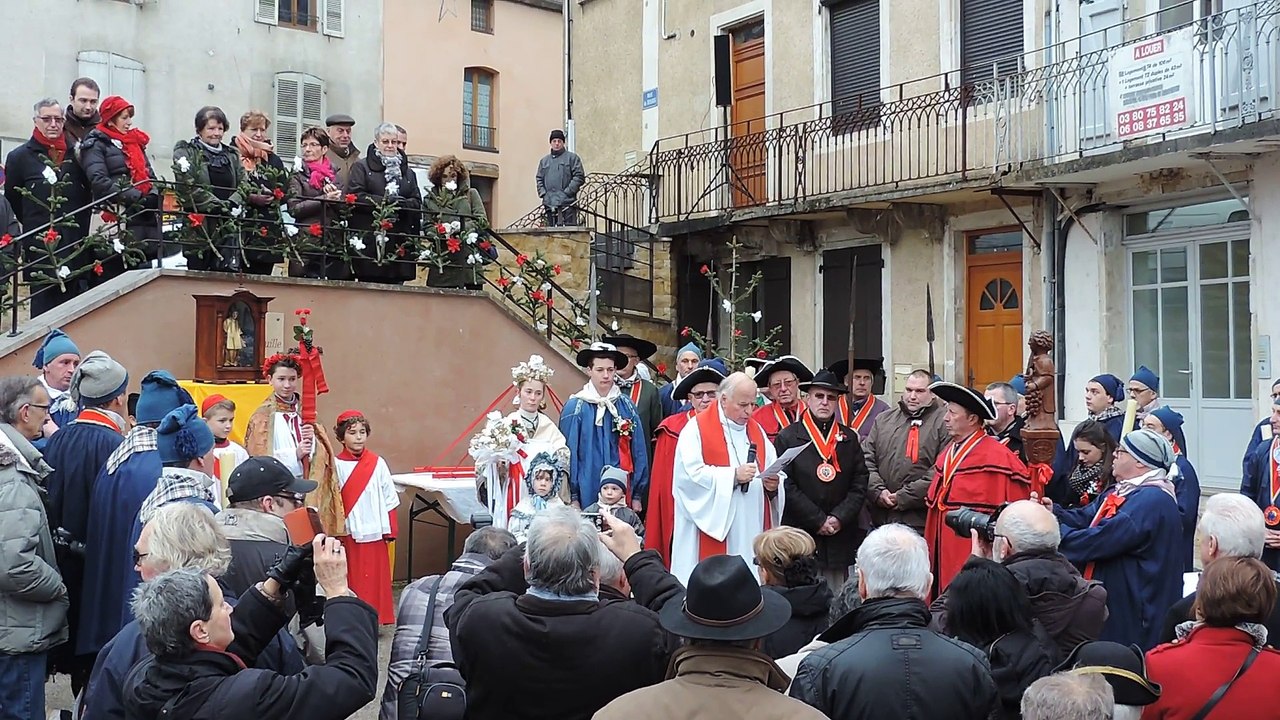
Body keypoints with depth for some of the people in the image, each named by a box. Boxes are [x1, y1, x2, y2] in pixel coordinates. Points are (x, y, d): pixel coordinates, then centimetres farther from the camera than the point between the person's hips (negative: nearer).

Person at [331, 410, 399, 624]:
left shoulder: (377, 464, 2)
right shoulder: (336, 465, -1)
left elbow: (389, 498, 4)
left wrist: (389, 530, 1)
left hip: (374, 532, 1)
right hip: (348, 533, -1)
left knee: (375, 577, 5)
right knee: (351, 578, 4)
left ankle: (374, 618, 15)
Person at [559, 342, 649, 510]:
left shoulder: (627, 406, 6)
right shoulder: (575, 407, -3)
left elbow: (638, 451, 8)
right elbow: (568, 454, -2)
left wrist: (637, 494, 5)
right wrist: (572, 497, -4)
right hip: (587, 491, -3)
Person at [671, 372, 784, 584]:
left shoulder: (757, 431, 17)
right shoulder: (696, 429, -2)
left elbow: (775, 474, 12)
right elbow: (691, 474, -15)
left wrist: (773, 485, -10)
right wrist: (733, 475, -19)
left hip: (752, 531, 5)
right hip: (712, 529, -5)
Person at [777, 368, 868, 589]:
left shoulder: (849, 438, 13)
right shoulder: (787, 437, 1)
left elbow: (860, 483, 8)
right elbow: (787, 486, -6)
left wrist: (839, 518, -5)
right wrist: (818, 521, -9)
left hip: (841, 537, 3)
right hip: (801, 537, -3)